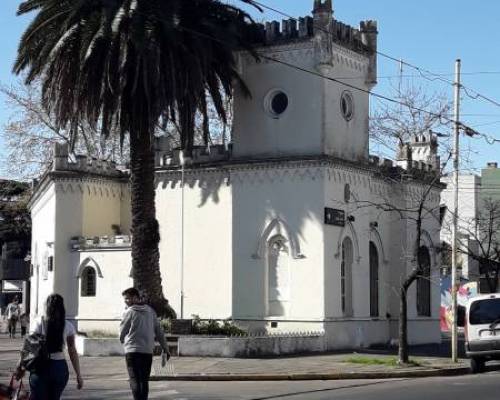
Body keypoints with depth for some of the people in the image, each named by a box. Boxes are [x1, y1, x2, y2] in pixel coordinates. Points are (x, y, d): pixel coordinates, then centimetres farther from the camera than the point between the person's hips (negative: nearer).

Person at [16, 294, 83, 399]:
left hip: (41, 367, -2)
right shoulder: (68, 326, 2)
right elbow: (72, 352, 1)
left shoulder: (39, 323, -3)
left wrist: (20, 367, -2)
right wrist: (78, 375, 6)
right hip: (60, 368, 3)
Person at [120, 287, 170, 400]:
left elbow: (122, 332, 1)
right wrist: (165, 349, 14)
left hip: (133, 351, -5)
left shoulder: (129, 312, -6)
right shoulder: (150, 311, 10)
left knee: (135, 380, -5)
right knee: (144, 380, 13)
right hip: (148, 351, 5)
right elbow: (159, 331, 10)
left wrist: (123, 340, 23)